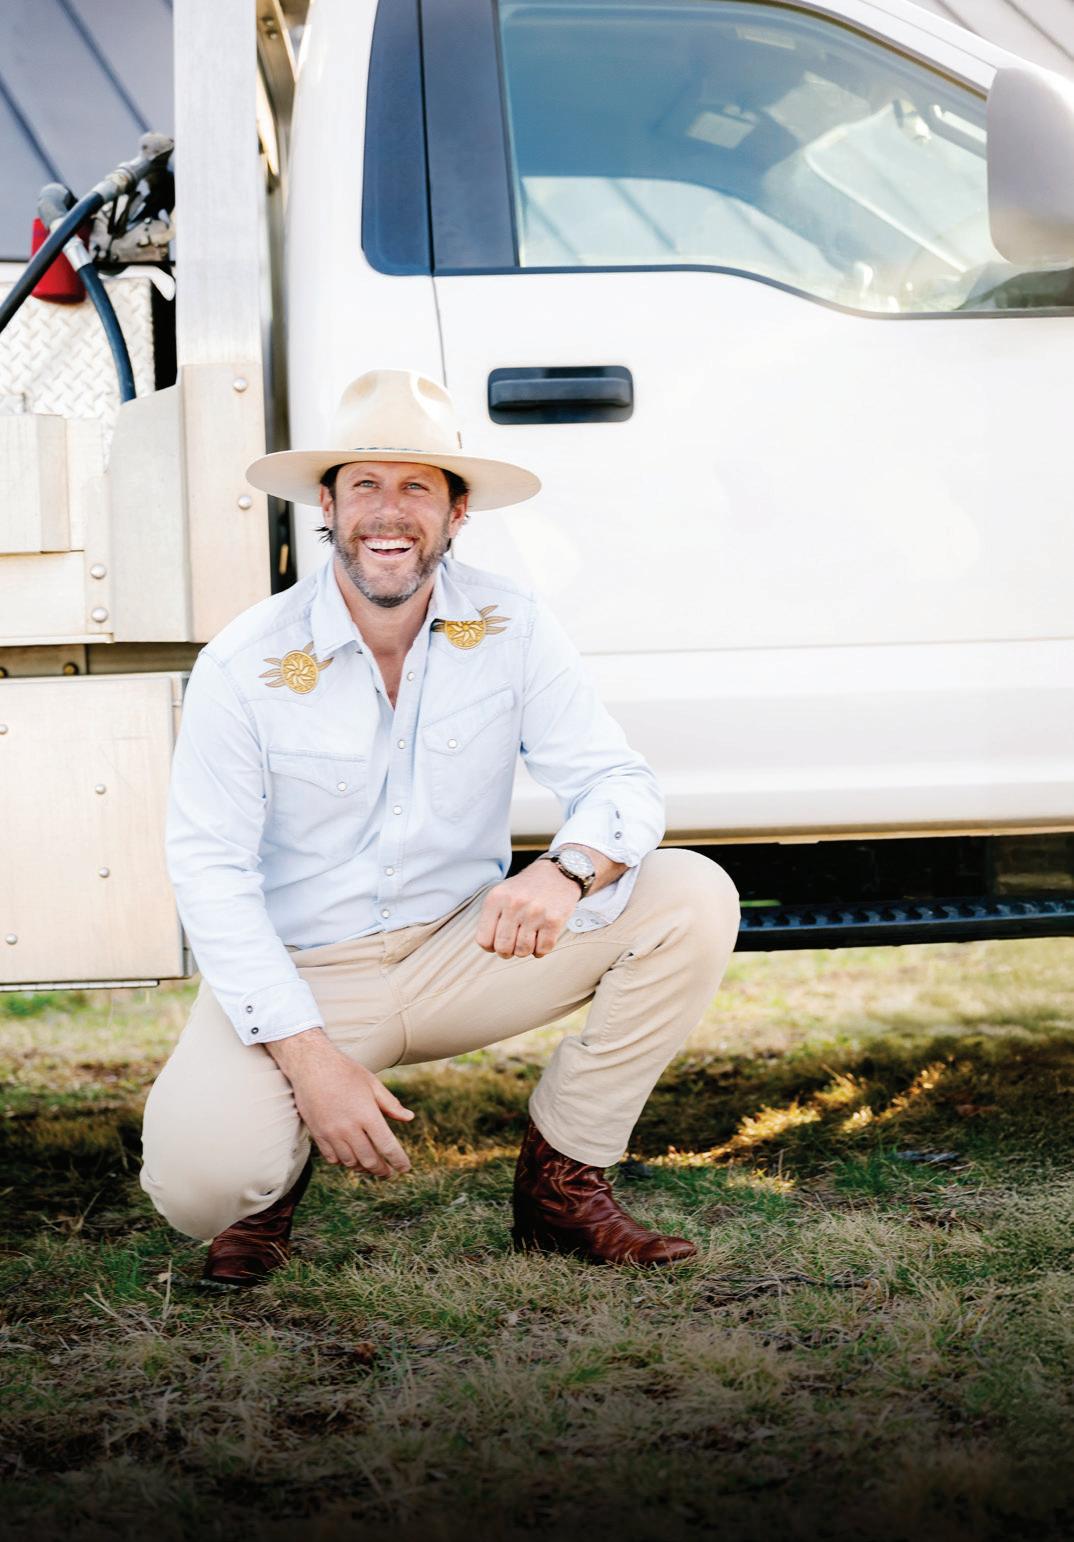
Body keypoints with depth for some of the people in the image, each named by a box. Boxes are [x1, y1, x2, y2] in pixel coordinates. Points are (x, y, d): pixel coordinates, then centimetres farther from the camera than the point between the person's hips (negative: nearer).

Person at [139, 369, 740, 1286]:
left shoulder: (511, 628, -7)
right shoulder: (244, 666, -12)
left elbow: (620, 781, -10)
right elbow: (210, 870, -12)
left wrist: (569, 869, -36)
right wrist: (305, 1055, -22)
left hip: (460, 952, 3)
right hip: (300, 975, -3)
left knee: (694, 899, -17)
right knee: (196, 1182, -30)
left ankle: (561, 1184, -3)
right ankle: (275, 1157, 11)